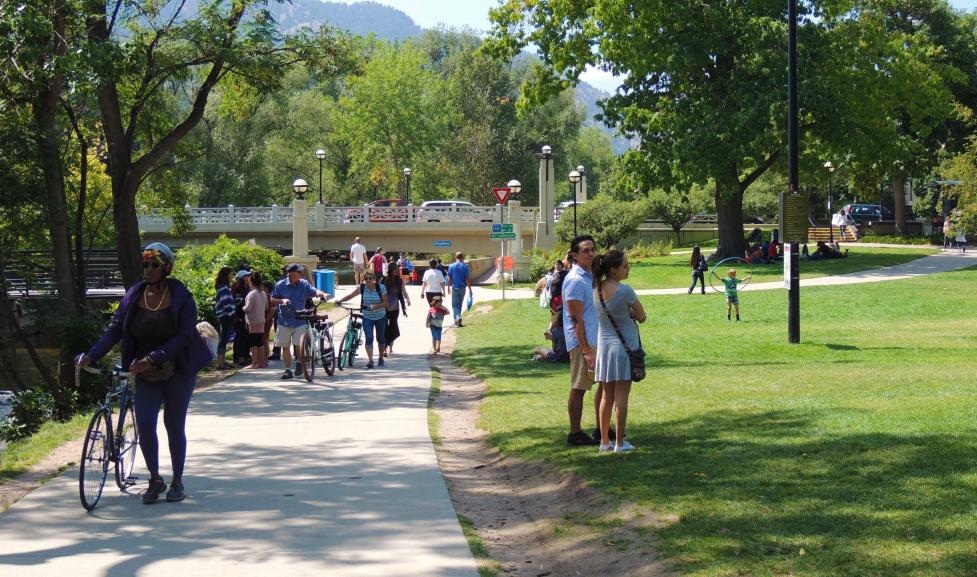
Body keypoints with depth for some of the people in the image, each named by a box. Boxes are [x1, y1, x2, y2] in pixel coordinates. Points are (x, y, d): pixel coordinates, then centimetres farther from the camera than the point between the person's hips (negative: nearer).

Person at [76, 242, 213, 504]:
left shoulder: (181, 298, -10)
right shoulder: (133, 296, -1)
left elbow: (182, 337, -17)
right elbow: (114, 330, -2)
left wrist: (152, 359, -27)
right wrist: (91, 355, -17)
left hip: (177, 372, -2)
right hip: (146, 374, 2)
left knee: (174, 426, 4)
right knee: (144, 426, -8)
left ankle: (177, 482, 20)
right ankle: (155, 480, 11)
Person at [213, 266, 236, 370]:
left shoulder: (222, 287, 17)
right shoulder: (224, 288, -13)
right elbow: (226, 303, -20)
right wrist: (231, 315, -17)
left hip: (223, 317, 10)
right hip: (226, 316, -10)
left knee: (224, 339, 14)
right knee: (224, 339, -9)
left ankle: (223, 361, 19)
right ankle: (220, 363, -9)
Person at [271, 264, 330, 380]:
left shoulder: (304, 284, 1)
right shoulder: (280, 285, -1)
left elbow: (314, 291, -11)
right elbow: (272, 300, 3)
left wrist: (323, 294, -31)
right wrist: (282, 300, -16)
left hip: (300, 321, 0)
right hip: (284, 321, 1)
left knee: (298, 345, -10)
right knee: (285, 347, 4)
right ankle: (288, 370, 12)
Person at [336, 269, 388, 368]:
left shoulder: (381, 288, -12)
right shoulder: (361, 288, -6)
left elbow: (385, 302, -14)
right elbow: (350, 296, 0)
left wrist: (374, 306, -27)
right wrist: (339, 301, -13)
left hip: (380, 317, 0)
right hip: (367, 318, 1)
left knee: (380, 338, 12)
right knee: (369, 338, -14)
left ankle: (381, 358, 32)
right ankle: (370, 360, -19)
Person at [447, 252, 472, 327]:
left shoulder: (451, 266, -2)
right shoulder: (465, 266, -2)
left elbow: (449, 278, 0)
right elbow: (467, 279, -4)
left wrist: (448, 287, 11)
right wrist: (470, 289, 0)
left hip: (455, 288, -2)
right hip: (462, 288, 2)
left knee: (455, 305, 0)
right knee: (460, 304, 15)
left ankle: (458, 317, -24)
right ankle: (457, 320, 24)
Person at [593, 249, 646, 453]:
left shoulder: (596, 289, 0)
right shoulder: (625, 291, -18)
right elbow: (641, 315, -7)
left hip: (603, 343, 6)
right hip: (624, 344, -6)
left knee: (607, 396, 13)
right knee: (621, 396, 0)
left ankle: (604, 442, 15)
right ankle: (620, 443, 4)